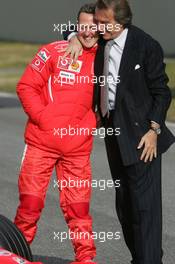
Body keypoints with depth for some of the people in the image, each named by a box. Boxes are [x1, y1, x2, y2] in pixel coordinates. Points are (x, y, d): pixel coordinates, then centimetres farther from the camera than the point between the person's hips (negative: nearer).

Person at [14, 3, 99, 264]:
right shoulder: (54, 52, -2)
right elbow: (26, 86, -2)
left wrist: (94, 122, 4)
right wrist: (42, 117, -10)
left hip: (78, 147, 2)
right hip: (42, 141, -2)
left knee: (78, 204, 3)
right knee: (30, 200, 2)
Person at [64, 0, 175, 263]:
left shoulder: (146, 46, -11)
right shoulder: (99, 41, 7)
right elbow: (70, 29, 26)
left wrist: (154, 130, -14)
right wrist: (75, 38, 2)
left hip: (141, 133, -7)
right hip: (113, 129, 7)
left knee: (144, 201, -10)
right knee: (124, 202, 12)